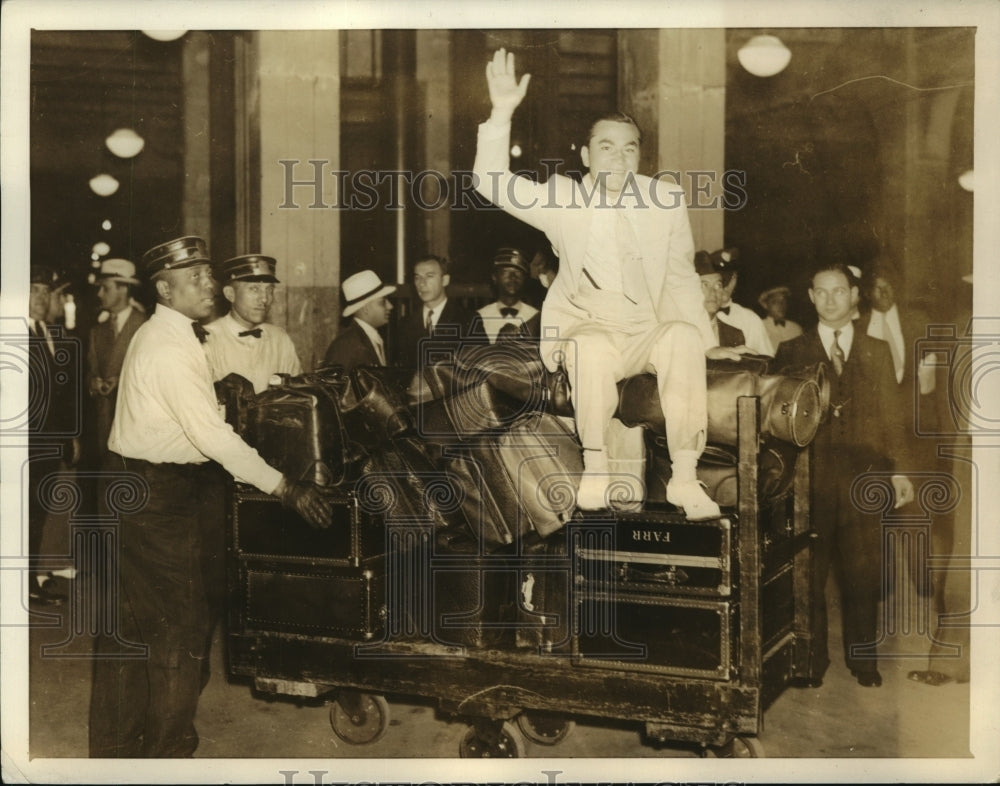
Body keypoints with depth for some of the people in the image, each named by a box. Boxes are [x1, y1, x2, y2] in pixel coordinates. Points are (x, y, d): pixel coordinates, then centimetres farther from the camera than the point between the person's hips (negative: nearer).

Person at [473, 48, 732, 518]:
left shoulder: (665, 200, 4)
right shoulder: (563, 200, 1)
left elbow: (680, 277, 10)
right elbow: (491, 183, -9)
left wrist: (706, 340, 0)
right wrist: (501, 113, -20)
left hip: (651, 331, 2)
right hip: (589, 330, -1)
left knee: (683, 340, -32)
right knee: (591, 349, -36)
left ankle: (683, 478, -24)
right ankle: (594, 469, -18)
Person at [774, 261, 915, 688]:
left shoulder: (877, 353, 13)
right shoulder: (791, 352, 9)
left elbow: (890, 415, 10)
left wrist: (897, 469, 1)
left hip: (863, 477, 1)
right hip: (810, 478, -1)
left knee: (863, 573, 5)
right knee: (808, 574, 3)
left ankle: (862, 659, 19)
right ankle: (811, 661, 16)